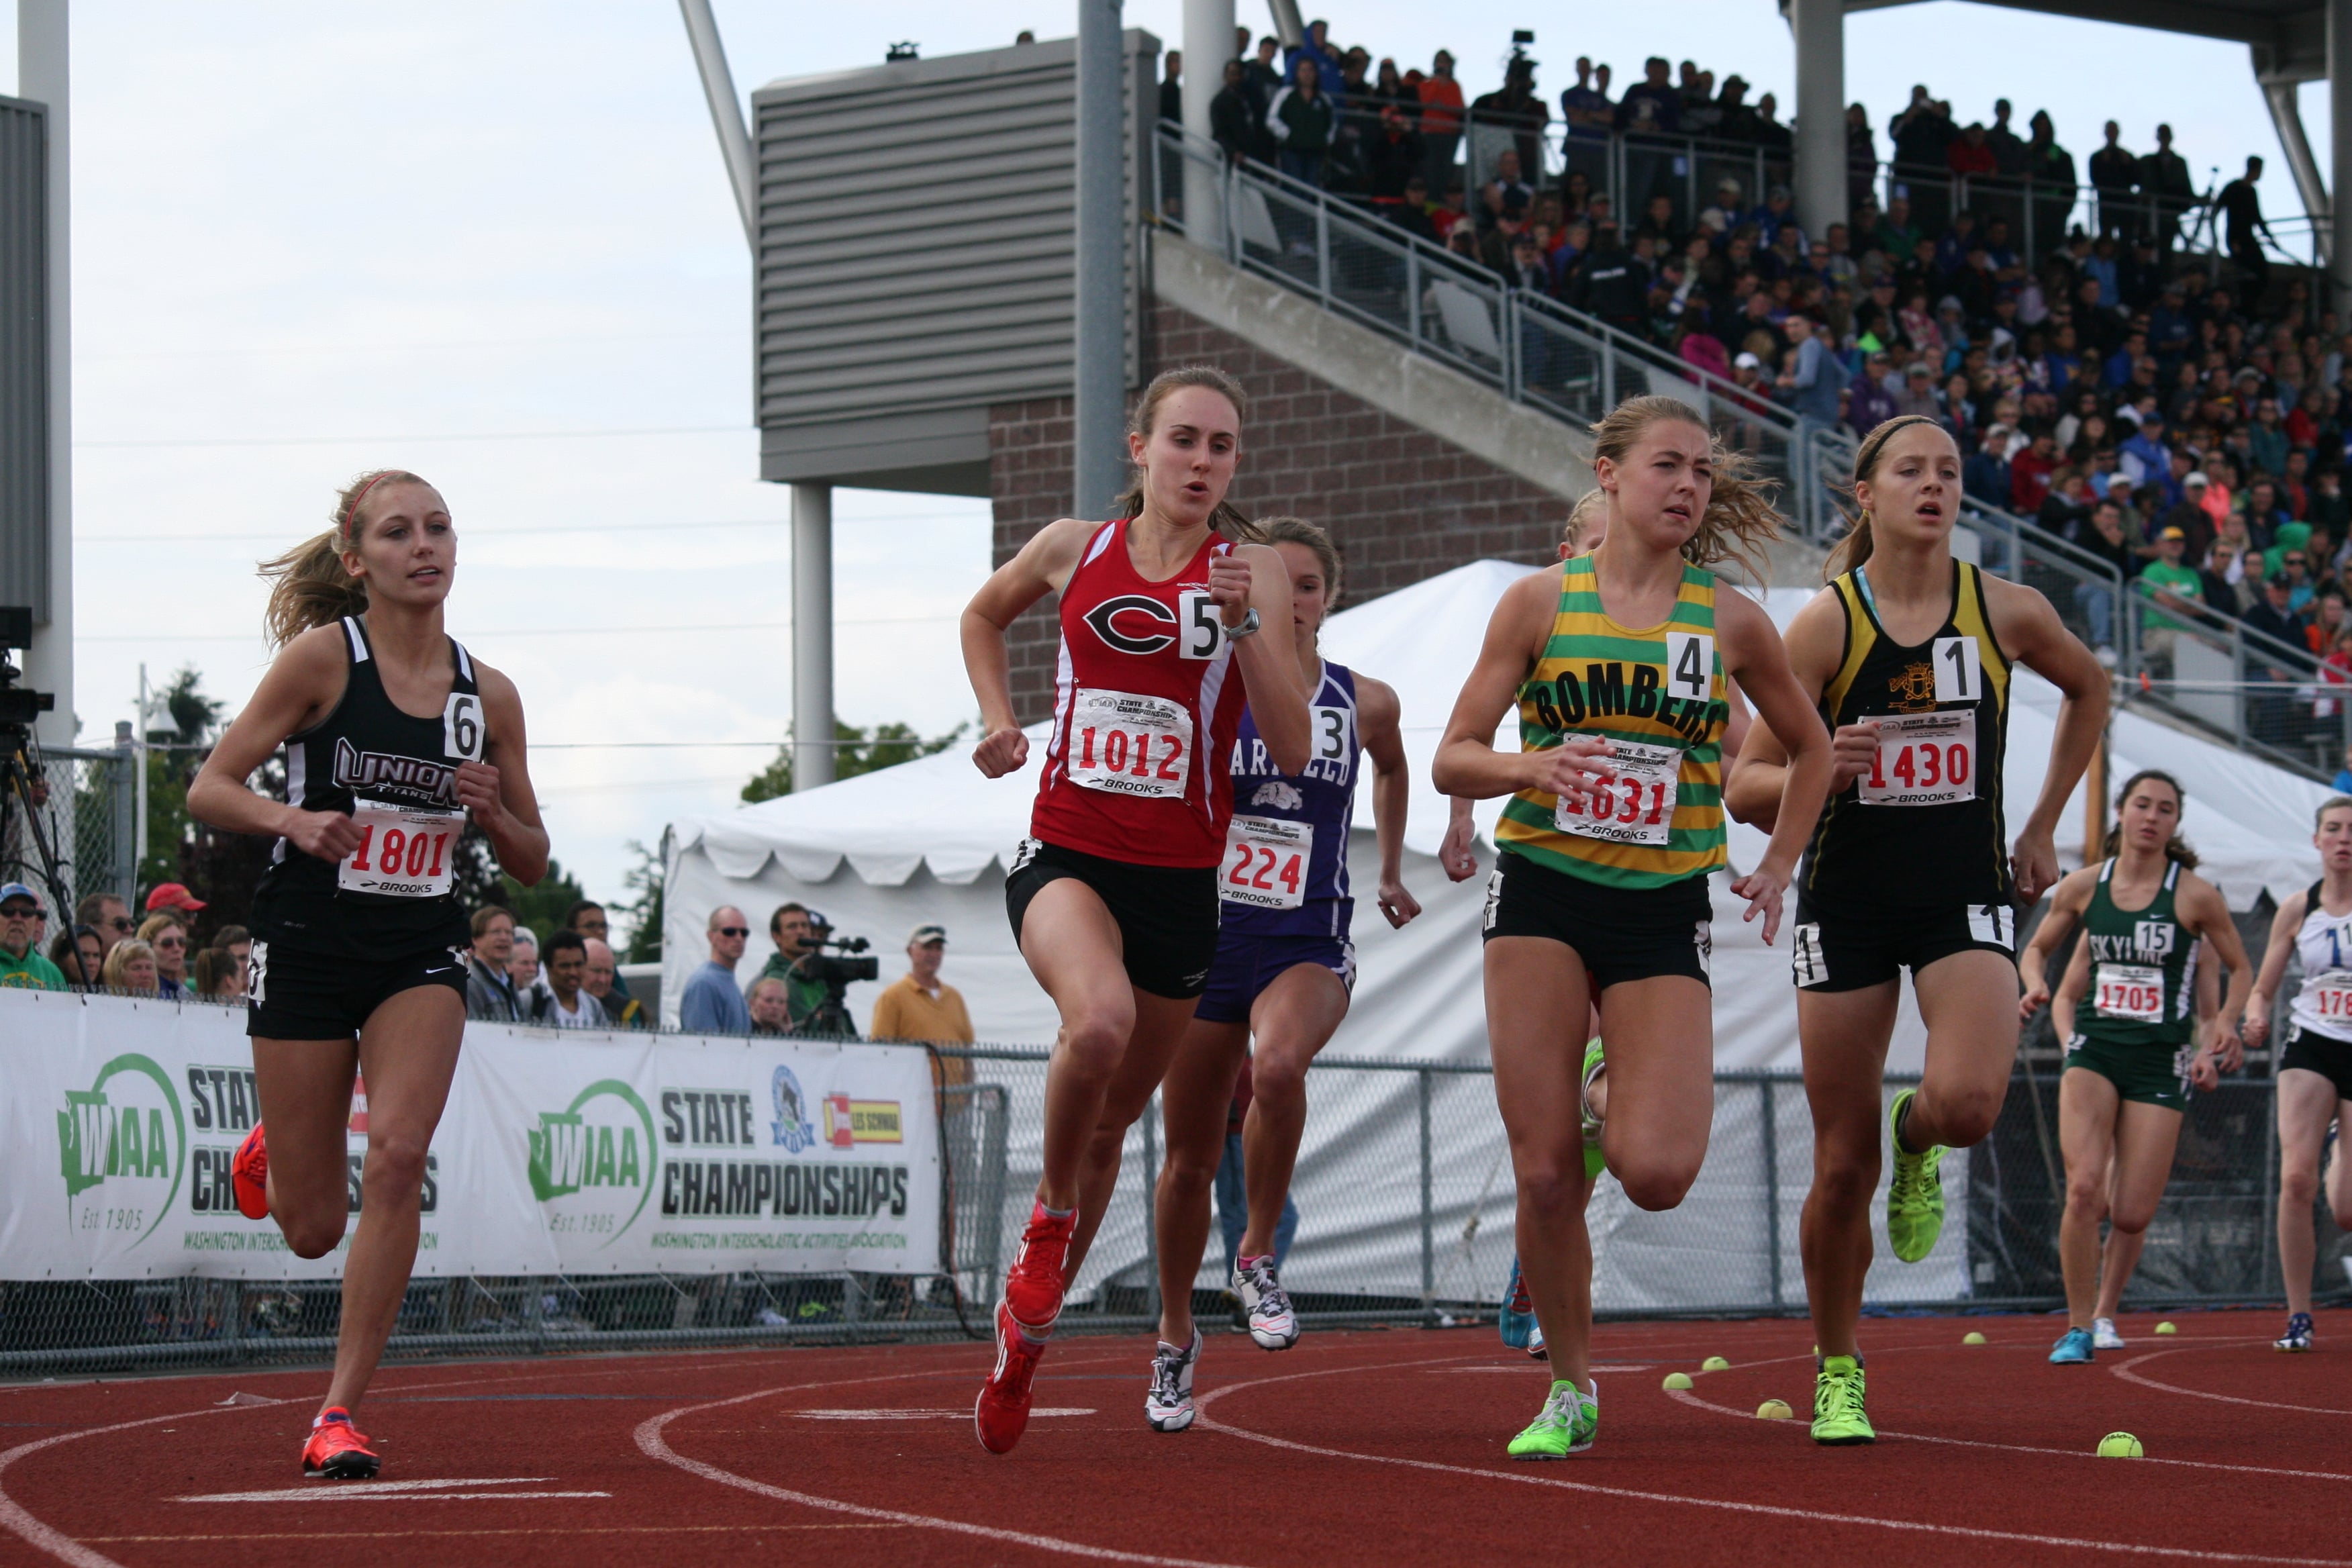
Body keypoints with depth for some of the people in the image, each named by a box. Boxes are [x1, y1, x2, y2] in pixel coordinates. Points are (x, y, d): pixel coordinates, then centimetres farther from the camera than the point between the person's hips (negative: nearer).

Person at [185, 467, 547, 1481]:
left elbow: (532, 866, 11)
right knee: (313, 1228, 3)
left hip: (421, 950, 2)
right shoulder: (322, 657, -8)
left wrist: (494, 815, -11)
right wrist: (293, 820, -25)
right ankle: (270, 1154, 43)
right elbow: (208, 790, -7)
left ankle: (340, 1413, -14)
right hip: (307, 942, -2)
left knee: (396, 1153, -23)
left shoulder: (488, 695, 2)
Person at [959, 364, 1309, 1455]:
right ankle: (1050, 1212, -7)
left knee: (1112, 1120, 12)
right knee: (1099, 1020, -34)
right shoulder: (1073, 549, 3)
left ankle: (1023, 1338, 30)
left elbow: (1292, 749, -9)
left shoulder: (1251, 571, -1)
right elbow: (983, 616, 25)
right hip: (1067, 855, -1)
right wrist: (999, 721, 10)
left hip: (1181, 875, 1)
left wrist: (1245, 622, -20)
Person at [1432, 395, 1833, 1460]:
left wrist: (1778, 866, 10)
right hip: (1544, 895, 0)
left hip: (1665, 906, 0)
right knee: (1543, 1171, -6)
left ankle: (1629, 1102, 22)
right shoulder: (1540, 602, 2)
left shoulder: (1729, 623, 4)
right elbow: (1452, 759, 1)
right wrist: (1528, 767, -19)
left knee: (1656, 1174, -15)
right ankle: (1570, 1390, 12)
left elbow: (1811, 749, 20)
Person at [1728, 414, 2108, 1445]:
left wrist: (2044, 826, 17)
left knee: (1969, 1101, -26)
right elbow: (1746, 790, -4)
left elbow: (2088, 690, 22)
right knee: (1842, 1166, 0)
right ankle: (1837, 1374, 21)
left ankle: (1918, 1138, 12)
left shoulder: (2006, 612, 0)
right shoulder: (1827, 622, -5)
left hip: (1967, 895, 1)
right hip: (1848, 902, -1)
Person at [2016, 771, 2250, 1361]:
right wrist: (2035, 986, -4)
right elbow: (2036, 949, 17)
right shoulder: (2084, 887, 3)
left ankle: (2105, 1312, 28)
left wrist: (2222, 1032, -4)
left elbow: (2241, 970, 9)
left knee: (2132, 1214, -1)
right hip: (2093, 1053, 1)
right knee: (2085, 1189, -20)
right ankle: (2078, 1328, -8)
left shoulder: (2196, 896, -3)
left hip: (2160, 1066, -1)